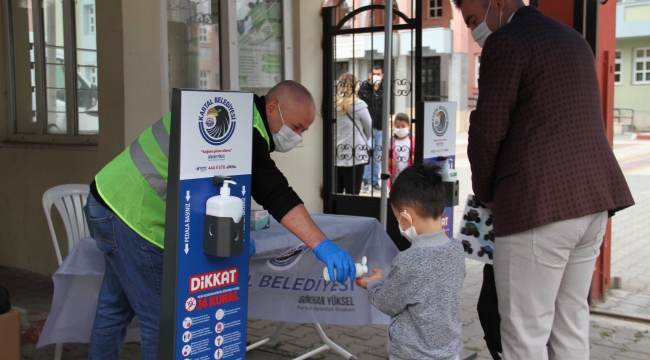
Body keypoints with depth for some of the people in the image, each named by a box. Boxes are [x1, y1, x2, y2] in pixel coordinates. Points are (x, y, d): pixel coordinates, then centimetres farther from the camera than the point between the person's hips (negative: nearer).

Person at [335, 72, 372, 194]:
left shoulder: (333, 105, 0)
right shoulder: (358, 105, -8)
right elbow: (369, 130, 4)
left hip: (336, 154, 4)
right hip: (354, 154, -4)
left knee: (336, 193, 11)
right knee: (352, 193, 2)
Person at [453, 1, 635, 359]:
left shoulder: (505, 42, -7)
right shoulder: (574, 39, 20)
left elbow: (488, 128, -11)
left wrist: (484, 192, 5)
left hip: (539, 203, -9)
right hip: (593, 197, 9)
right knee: (571, 322, 17)